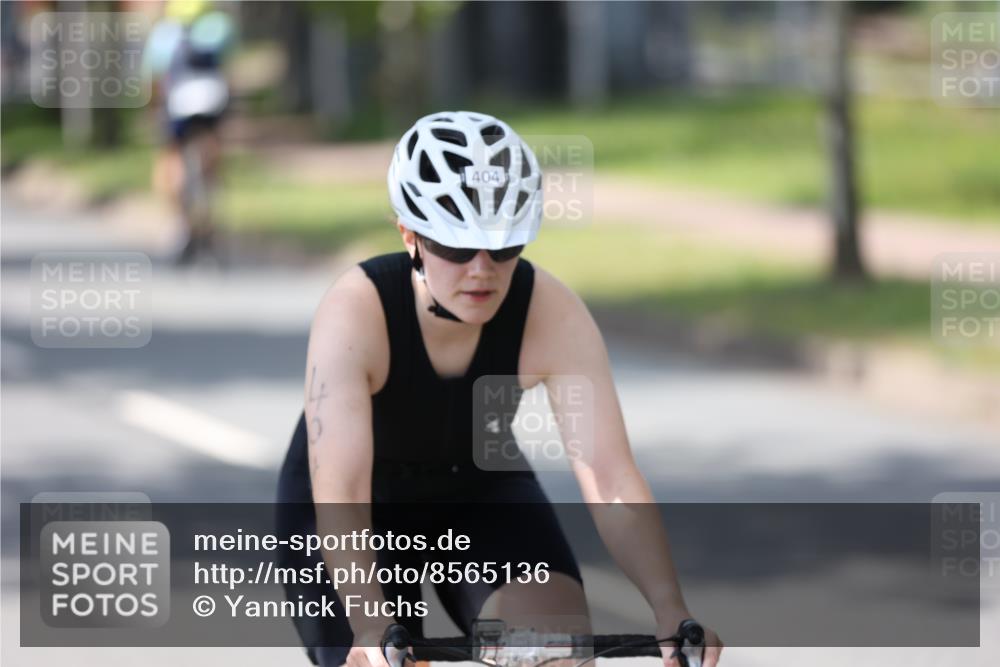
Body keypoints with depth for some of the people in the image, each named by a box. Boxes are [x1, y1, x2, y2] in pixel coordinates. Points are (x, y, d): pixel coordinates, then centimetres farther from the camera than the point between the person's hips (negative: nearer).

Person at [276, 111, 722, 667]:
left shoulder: (554, 315, -27)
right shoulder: (356, 313, -33)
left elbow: (612, 481, -32)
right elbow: (339, 497, -41)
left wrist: (671, 610, -48)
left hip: (480, 493, 2)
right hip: (365, 506, -2)